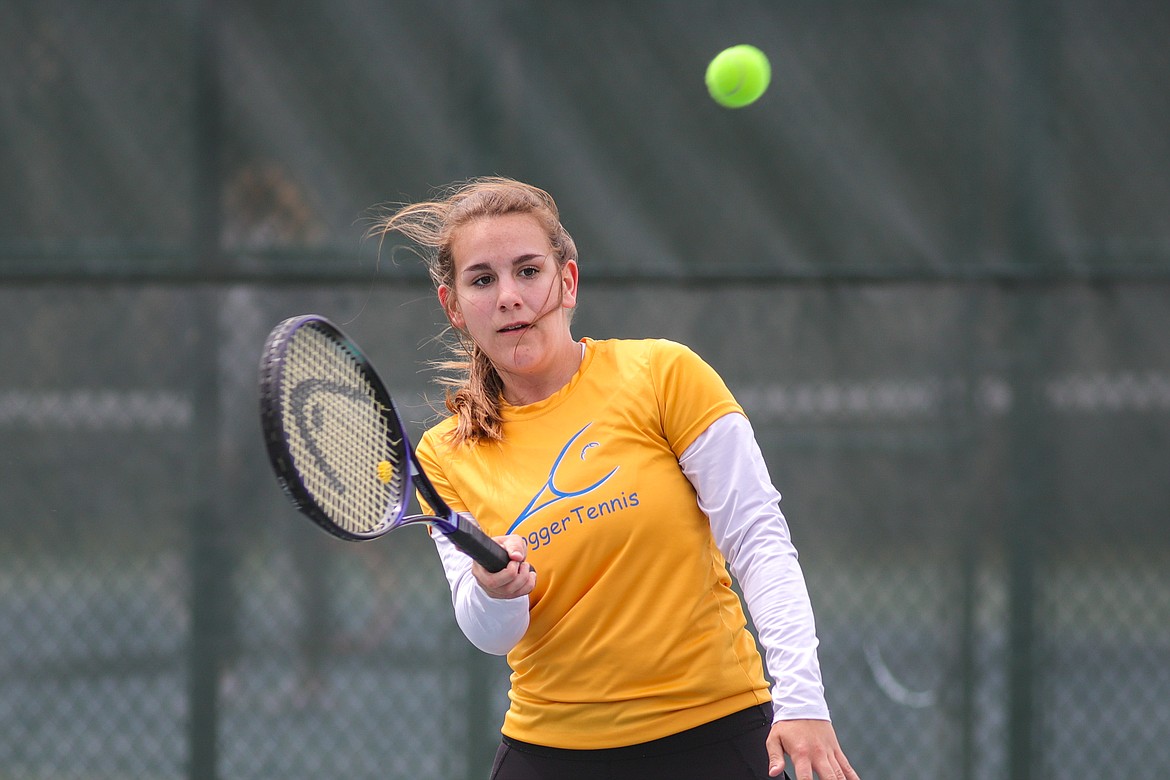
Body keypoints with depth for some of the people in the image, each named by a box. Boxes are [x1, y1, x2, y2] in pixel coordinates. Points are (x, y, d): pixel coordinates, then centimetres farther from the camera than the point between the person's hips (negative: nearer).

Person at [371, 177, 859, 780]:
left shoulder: (663, 375, -5)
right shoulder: (445, 458, 3)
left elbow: (757, 538, -9)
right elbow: (490, 635, -2)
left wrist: (800, 696, -19)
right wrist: (493, 592, -25)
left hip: (711, 729, -2)